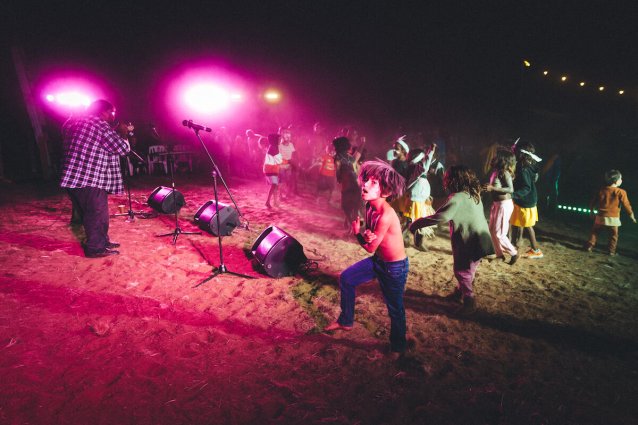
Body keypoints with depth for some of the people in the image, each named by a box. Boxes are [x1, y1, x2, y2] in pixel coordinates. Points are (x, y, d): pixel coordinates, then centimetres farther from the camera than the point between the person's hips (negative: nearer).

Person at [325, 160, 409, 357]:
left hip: (395, 267, -9)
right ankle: (346, 321, 35)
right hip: (377, 260, 9)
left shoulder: (385, 215, -32)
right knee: (345, 278, 16)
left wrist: (357, 232, -5)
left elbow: (370, 247, -22)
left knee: (395, 308, 9)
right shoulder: (369, 206, -7)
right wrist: (366, 235, -21)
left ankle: (398, 347, 34)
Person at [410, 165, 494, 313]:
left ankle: (469, 302, 20)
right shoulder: (473, 194, 5)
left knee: (462, 271, 8)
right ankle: (460, 292, 41)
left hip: (470, 243, -9)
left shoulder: (457, 197, -25)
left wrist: (416, 223, -29)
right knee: (466, 269, 24)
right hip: (477, 240, 9)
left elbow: (441, 217, -36)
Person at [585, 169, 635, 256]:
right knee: (613, 235, 10)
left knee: (594, 232, 15)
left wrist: (591, 210, 25)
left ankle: (589, 246, 12)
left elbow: (593, 201, 10)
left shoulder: (602, 190, 2)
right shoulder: (621, 192, -9)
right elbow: (626, 205, -7)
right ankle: (611, 251, 11)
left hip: (601, 216, 3)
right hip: (613, 218, -3)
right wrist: (631, 215, 5)